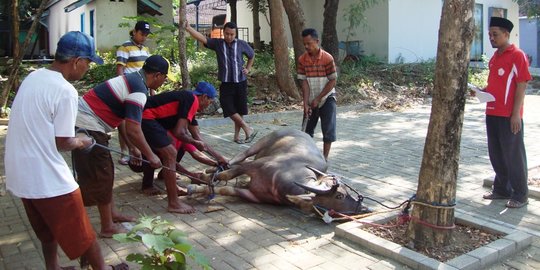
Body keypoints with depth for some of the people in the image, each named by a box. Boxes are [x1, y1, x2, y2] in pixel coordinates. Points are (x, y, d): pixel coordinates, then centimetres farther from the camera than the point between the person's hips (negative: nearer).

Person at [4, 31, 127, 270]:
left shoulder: (33, 78, 6)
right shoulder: (65, 90, -20)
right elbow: (62, 143, -18)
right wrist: (81, 142, 2)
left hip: (21, 174, 9)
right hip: (46, 177, -8)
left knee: (47, 229, 25)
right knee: (81, 232, 9)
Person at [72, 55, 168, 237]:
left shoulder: (131, 79, 12)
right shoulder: (139, 90, -19)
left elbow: (121, 119, 17)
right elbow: (133, 130, -23)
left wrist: (132, 147, 18)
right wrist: (150, 156, -11)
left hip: (83, 122, 10)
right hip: (87, 128, -10)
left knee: (105, 172, 18)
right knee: (101, 176, 0)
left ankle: (111, 213, 32)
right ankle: (107, 227, 12)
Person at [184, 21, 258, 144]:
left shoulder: (242, 44, 2)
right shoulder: (217, 43, 1)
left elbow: (252, 55, 20)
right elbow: (202, 38, -13)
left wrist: (248, 69, 9)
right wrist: (188, 28, -26)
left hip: (240, 83, 0)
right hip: (225, 83, 0)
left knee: (239, 110, 5)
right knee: (229, 109, -9)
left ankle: (237, 135, 18)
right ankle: (248, 130, 4)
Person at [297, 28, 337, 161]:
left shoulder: (327, 58, -16)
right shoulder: (302, 59, -6)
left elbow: (332, 81, -13)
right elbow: (304, 82, -7)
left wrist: (318, 98, -14)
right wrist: (305, 103, -14)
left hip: (326, 98, -3)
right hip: (311, 100, 4)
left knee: (328, 130, -3)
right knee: (307, 128, 9)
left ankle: (325, 157, 8)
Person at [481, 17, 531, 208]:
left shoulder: (517, 56, -9)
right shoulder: (494, 57, 14)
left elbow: (521, 86, -13)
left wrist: (516, 114, -16)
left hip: (509, 116, -8)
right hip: (492, 113, 8)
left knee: (513, 155, 1)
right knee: (496, 154, 13)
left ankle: (520, 195, 12)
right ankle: (502, 190, 27)